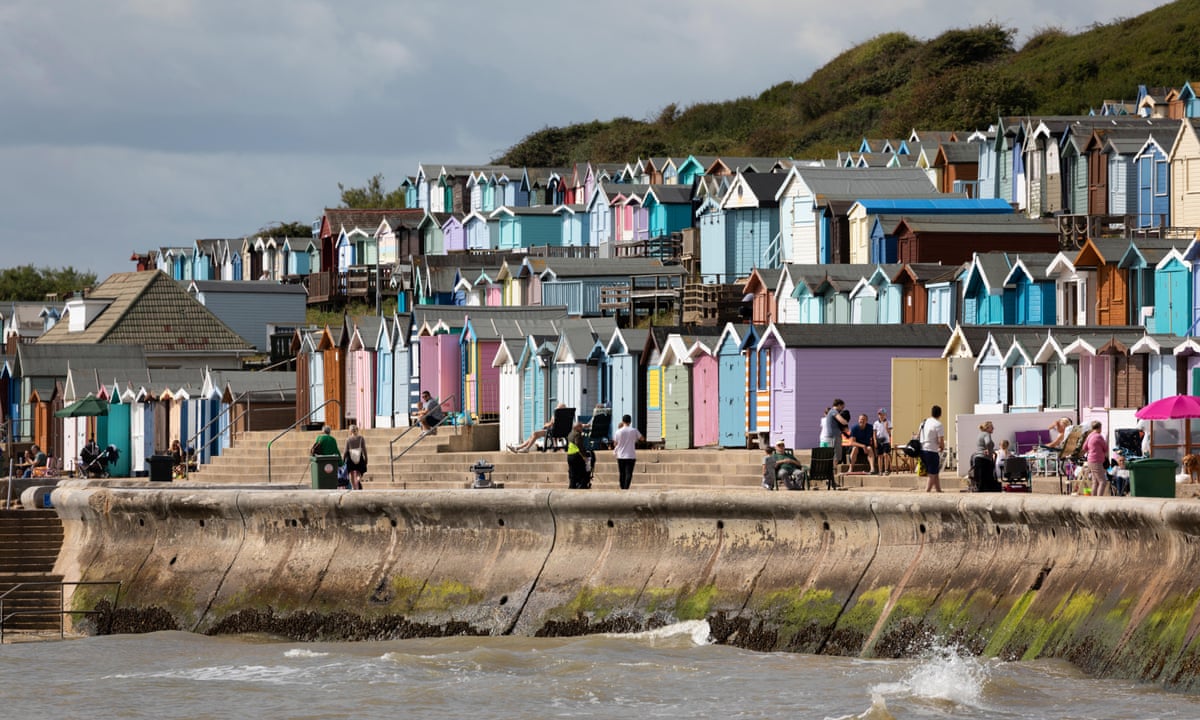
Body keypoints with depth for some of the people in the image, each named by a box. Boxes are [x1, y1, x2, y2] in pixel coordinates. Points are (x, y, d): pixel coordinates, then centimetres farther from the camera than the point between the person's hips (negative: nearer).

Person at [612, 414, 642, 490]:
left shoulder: (618, 432, -4)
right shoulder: (634, 431, -4)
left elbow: (615, 443, 5)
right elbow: (642, 438, 10)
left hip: (621, 456, 1)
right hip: (631, 455, -1)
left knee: (622, 473, 12)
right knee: (629, 473, -5)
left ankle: (622, 487, 16)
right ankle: (626, 487, -18)